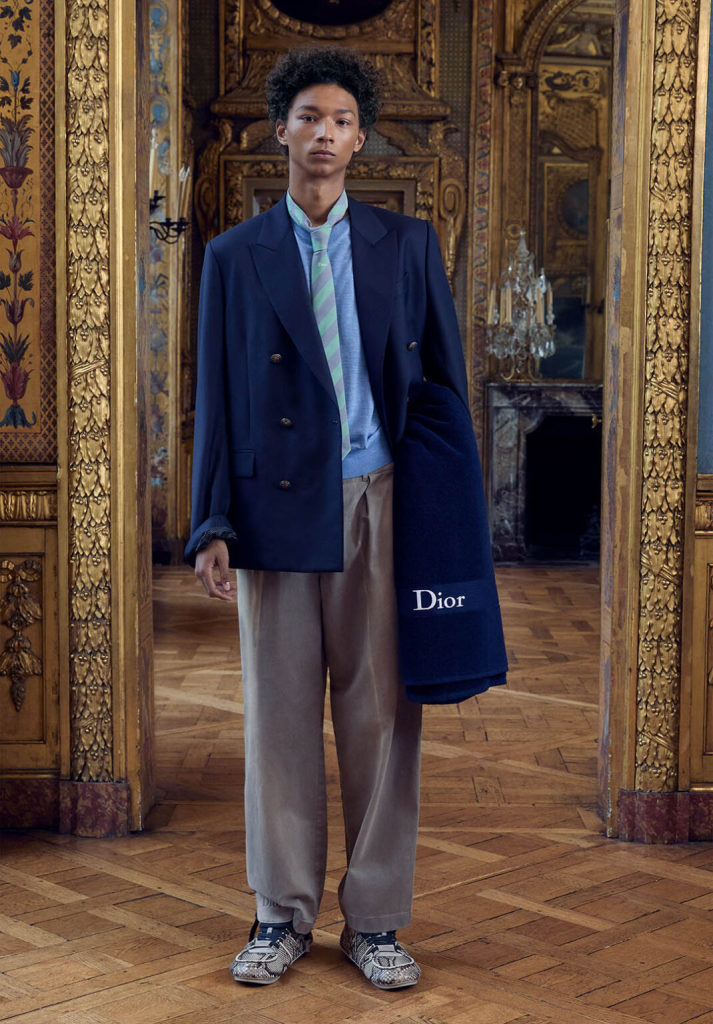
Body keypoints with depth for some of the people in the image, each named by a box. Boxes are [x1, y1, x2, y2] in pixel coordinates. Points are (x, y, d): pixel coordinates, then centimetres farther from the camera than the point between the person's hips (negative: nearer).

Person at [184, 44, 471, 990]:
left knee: (381, 714, 3)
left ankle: (375, 919, 16)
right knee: (280, 715, 6)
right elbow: (216, 399, 5)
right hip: (277, 510, 0)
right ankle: (284, 915, 19)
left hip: (381, 505, 0)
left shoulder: (407, 245, 8)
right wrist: (211, 527, -3)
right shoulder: (235, 255, 8)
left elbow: (447, 381, 9)